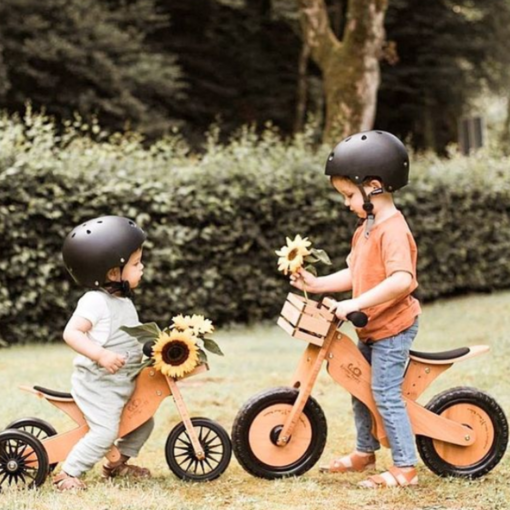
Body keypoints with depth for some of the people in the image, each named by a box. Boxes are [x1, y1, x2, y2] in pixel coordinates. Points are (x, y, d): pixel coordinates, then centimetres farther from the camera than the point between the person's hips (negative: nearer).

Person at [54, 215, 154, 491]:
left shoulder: (124, 302, 11)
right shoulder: (95, 302, -19)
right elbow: (71, 333, -26)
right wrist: (100, 355, -36)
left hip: (123, 382, 9)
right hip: (97, 383, -9)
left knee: (144, 421, 14)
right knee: (105, 432, -18)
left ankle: (118, 464, 31)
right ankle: (67, 474, -7)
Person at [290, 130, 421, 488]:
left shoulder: (393, 229, -22)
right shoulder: (367, 227, 10)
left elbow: (402, 280, -33)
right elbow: (356, 273, 13)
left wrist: (356, 303, -34)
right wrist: (316, 284, 2)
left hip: (393, 327, -10)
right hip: (372, 327, 10)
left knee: (386, 395, -9)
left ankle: (406, 468, -2)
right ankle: (365, 453, 34)